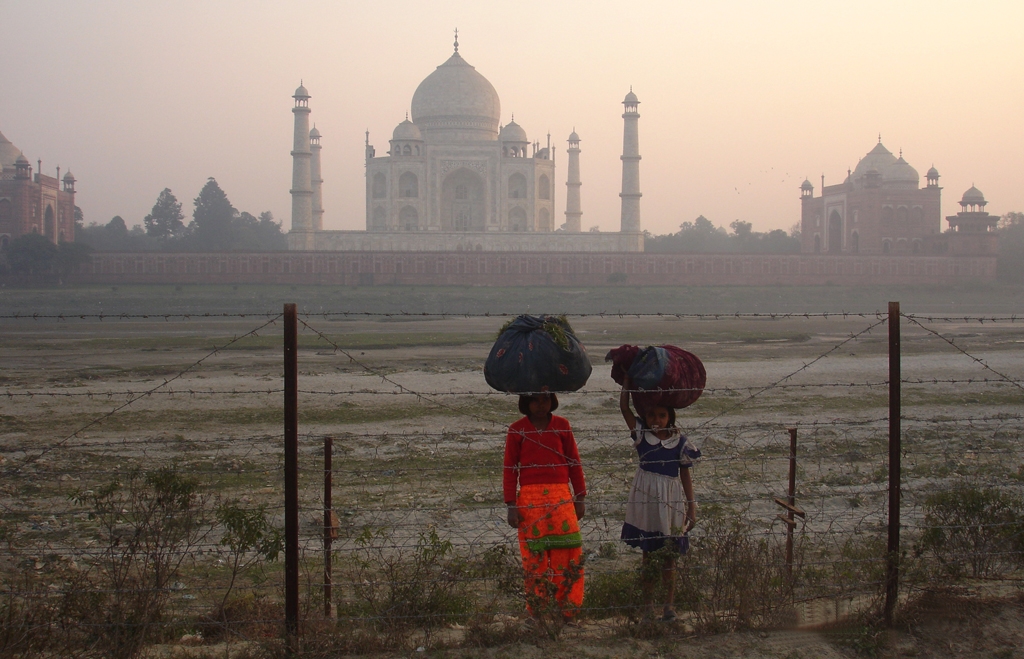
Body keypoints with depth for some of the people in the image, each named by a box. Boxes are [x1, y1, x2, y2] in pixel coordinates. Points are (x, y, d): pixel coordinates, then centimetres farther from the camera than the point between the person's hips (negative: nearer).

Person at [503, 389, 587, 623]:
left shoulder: (562, 426, 7)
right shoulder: (517, 430, 4)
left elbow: (574, 462, 11)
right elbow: (510, 468, 4)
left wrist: (580, 497, 8)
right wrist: (511, 505, -1)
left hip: (561, 497, 1)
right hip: (530, 498, -1)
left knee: (568, 554, -5)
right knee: (534, 557, 0)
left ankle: (566, 610, 4)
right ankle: (537, 612, 9)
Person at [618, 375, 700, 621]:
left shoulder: (680, 441, -1)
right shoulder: (641, 435, -1)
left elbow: (685, 475, 4)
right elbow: (624, 407, -9)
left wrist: (691, 507, 3)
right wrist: (627, 378, -10)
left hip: (671, 502, -1)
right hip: (646, 499, 1)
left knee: (668, 556, 5)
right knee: (648, 555, 8)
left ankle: (669, 605, 13)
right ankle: (648, 605, 15)